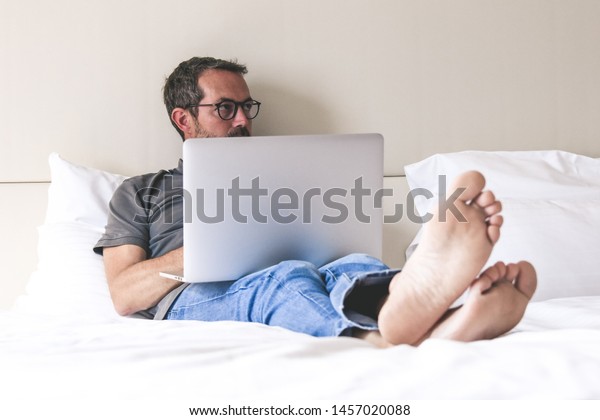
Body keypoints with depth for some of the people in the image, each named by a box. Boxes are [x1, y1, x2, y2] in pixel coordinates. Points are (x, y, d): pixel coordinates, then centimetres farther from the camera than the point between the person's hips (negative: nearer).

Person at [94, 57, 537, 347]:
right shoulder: (140, 192, 24)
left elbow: (331, 239, 18)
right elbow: (124, 295, 9)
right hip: (192, 302, -2)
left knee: (353, 267, -32)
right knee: (288, 277, -37)